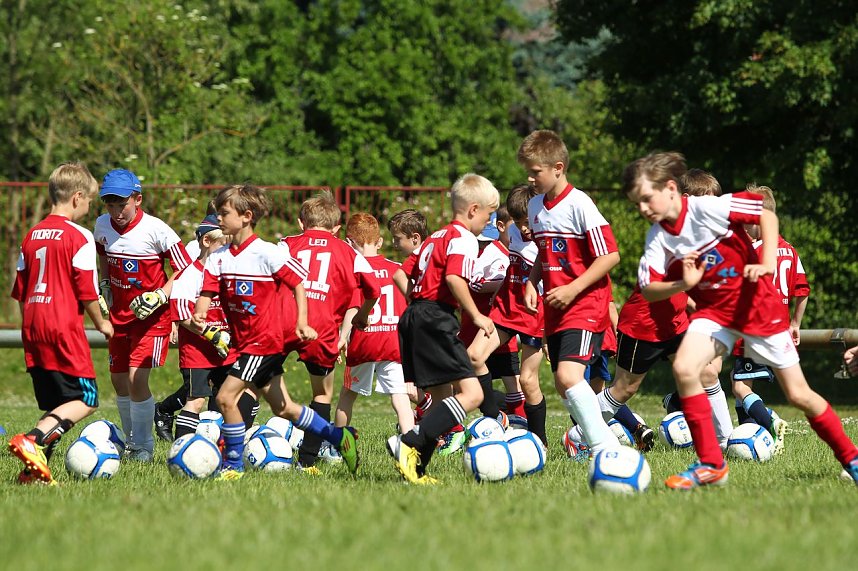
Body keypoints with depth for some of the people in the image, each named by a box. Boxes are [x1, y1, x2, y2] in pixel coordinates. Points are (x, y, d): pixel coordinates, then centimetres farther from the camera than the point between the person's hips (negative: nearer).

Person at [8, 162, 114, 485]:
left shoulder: (32, 236, 13)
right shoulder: (79, 237, -8)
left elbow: (20, 292, 16)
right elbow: (86, 292, -9)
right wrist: (101, 324, 8)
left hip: (33, 328, 7)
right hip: (64, 328, -7)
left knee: (55, 405, 13)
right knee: (85, 400, -3)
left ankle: (34, 468, 0)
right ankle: (32, 441, -22)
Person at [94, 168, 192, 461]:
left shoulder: (155, 229, -19)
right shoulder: (103, 226, -2)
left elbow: (186, 269, -13)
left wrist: (160, 295, -21)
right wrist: (104, 286, 9)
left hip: (152, 315, -6)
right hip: (120, 313, 6)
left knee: (137, 378, -16)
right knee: (119, 380, 11)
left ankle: (144, 446, -1)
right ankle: (132, 442, 28)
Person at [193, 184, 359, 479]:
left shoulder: (267, 253, -13)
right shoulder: (219, 257, 5)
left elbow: (299, 283, -8)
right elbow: (207, 291, -1)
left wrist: (301, 322, -16)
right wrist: (199, 315, -22)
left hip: (265, 340, -8)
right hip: (243, 341, 8)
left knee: (226, 397, -15)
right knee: (283, 408, 15)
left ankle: (233, 464, -4)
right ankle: (339, 436, 29)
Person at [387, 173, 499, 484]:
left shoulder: (435, 237, 22)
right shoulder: (463, 239, -6)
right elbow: (454, 278, -21)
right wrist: (477, 316, -14)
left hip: (414, 316, 10)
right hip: (437, 320, -10)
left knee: (445, 396, 14)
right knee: (472, 393, -15)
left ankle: (416, 466, 6)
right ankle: (409, 443, -25)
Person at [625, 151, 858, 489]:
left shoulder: (707, 208, -20)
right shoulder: (657, 237, -6)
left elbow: (766, 214, -14)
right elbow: (648, 290, -9)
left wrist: (768, 263, -24)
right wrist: (683, 284, -27)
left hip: (757, 305, -4)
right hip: (713, 310, 4)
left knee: (798, 395, 0)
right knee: (683, 368, -23)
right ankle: (711, 466, -14)